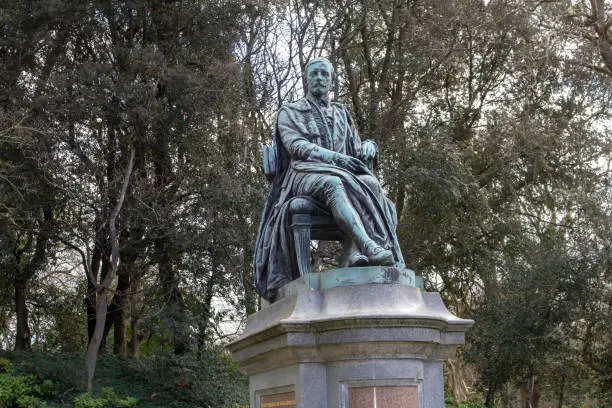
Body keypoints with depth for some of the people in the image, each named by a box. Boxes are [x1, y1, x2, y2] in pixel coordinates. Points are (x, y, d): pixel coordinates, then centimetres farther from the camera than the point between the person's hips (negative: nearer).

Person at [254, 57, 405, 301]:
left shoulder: (341, 113, 31)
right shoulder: (289, 112, 19)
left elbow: (356, 150, 28)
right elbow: (296, 145, 1)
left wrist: (368, 146, 1)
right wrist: (334, 157, -16)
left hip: (342, 173, 4)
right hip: (304, 174, -4)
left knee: (371, 184, -34)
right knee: (334, 183, -41)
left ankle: (359, 255, -54)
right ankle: (370, 247, -62)